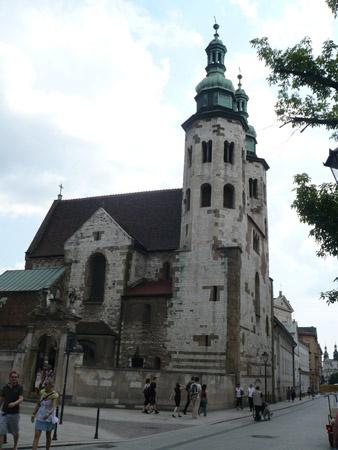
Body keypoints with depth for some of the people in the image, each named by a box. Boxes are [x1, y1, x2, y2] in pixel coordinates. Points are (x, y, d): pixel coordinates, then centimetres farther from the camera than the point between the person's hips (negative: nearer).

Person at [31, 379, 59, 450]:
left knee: (48, 436, 14)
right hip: (40, 418, 3)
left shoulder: (54, 395, -16)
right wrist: (33, 414, 7)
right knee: (36, 436, -6)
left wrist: (48, 414, -46)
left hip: (49, 418, -3)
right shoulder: (42, 392, -1)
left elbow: (54, 407, -28)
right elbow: (38, 404, 11)